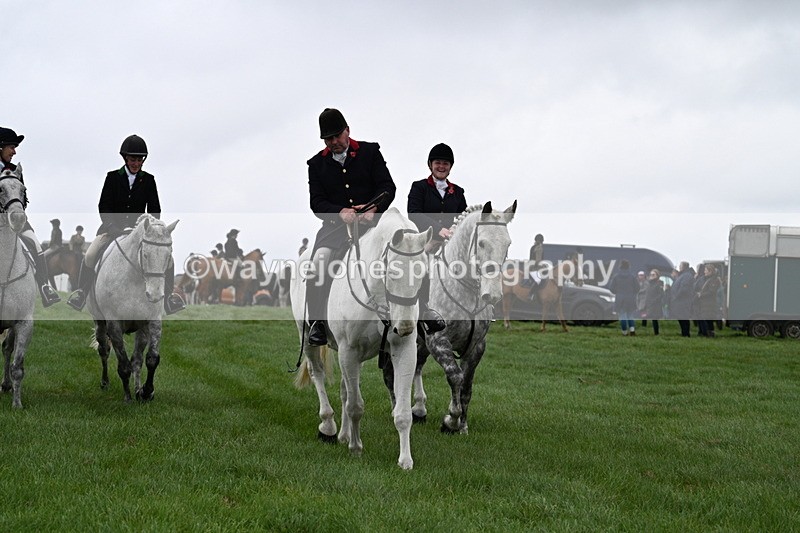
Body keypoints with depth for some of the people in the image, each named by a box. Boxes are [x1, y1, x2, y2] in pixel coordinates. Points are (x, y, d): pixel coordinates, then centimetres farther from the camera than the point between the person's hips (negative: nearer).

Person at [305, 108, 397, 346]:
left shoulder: (370, 152, 8)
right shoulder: (317, 164, 11)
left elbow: (388, 187, 2)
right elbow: (317, 202, 2)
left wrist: (374, 208, -18)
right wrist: (341, 212, -18)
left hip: (370, 221, 0)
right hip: (336, 224, 0)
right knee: (320, 257, -29)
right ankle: (317, 323, -22)